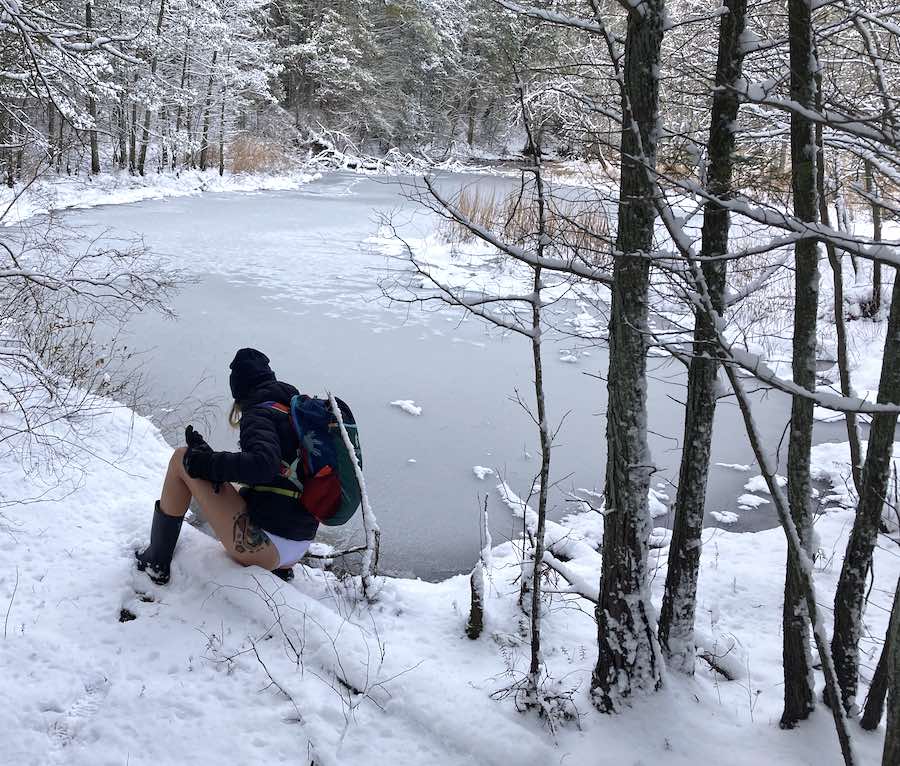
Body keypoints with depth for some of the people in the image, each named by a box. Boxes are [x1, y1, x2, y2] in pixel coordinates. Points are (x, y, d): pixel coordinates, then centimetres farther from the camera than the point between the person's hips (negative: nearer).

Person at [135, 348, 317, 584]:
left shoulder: (259, 413, -8)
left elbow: (263, 464, -28)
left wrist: (207, 463, -16)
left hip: (265, 545, -8)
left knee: (182, 459, 0)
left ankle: (156, 561, 8)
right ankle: (280, 569, 21)